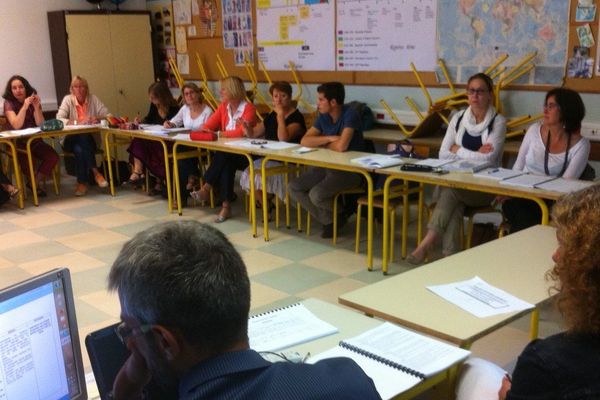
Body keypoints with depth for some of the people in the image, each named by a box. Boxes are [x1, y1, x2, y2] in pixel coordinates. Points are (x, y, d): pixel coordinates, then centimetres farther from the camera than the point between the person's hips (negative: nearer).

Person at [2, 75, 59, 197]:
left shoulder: (34, 100, 4)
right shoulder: (8, 103, -5)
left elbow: (40, 124, -5)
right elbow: (16, 125, -19)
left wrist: (36, 107, -19)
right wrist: (24, 107, -29)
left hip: (34, 140, 4)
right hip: (17, 142, -3)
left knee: (53, 156, -22)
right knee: (26, 159, -33)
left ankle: (35, 182, 3)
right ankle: (36, 182, 2)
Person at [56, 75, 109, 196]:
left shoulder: (93, 99, 3)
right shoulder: (68, 99, -1)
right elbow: (59, 119, -13)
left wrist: (98, 118, -25)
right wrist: (76, 122, -29)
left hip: (90, 139, 1)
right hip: (71, 139, -1)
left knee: (80, 149, -32)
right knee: (79, 149, -35)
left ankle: (82, 182, -22)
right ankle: (95, 172, -26)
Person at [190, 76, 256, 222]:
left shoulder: (249, 108, -10)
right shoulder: (223, 106, 9)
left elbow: (241, 132, -24)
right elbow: (207, 126, 8)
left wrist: (218, 134, -21)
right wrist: (206, 132, -15)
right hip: (227, 152, 5)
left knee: (224, 156, -33)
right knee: (226, 164, -29)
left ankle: (206, 188, -23)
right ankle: (226, 204, -30)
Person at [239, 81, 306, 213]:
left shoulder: (297, 117, -7)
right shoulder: (271, 116, 15)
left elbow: (283, 138, -23)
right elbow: (253, 134, 15)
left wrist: (281, 115, -16)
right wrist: (246, 128, -6)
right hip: (269, 159, 7)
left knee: (260, 176, -27)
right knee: (248, 174, -17)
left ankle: (267, 209, -2)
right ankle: (265, 208, 1)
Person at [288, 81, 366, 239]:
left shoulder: (350, 114, -18)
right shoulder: (323, 117, 4)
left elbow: (341, 146, -29)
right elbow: (304, 141, -2)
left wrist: (322, 144, -8)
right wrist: (329, 139, -16)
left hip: (351, 169, -8)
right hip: (328, 166, 8)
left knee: (316, 194, -29)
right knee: (294, 188, -6)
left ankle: (342, 213, 4)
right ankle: (330, 220, 2)